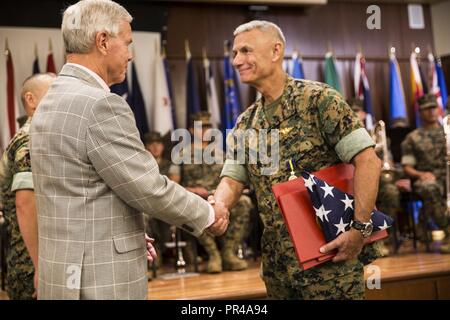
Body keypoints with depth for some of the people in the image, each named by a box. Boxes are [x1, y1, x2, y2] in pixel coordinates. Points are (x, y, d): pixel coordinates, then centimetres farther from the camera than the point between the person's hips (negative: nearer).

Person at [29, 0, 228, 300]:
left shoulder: (51, 103, 10)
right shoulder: (101, 105, -20)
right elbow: (150, 189, -17)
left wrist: (127, 234, 15)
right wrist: (208, 214, -2)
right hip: (101, 282, -9)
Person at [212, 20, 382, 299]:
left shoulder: (318, 99, -10)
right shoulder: (244, 125, 9)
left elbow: (368, 161, -15)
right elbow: (232, 180, 4)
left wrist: (360, 229, -21)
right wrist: (218, 206, -19)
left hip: (330, 256, -6)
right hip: (278, 261, 6)